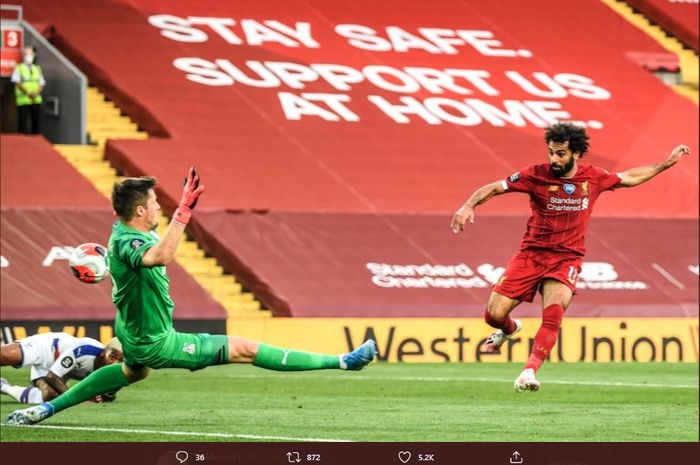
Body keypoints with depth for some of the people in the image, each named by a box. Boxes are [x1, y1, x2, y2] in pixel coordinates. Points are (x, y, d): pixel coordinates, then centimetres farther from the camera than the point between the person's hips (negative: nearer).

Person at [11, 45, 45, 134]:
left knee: (37, 123, 2)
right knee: (23, 124, -7)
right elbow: (17, 82, -4)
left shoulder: (37, 69, 18)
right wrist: (28, 93, -17)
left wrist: (36, 93, -9)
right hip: (23, 100, -4)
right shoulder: (19, 68, 6)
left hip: (36, 100, 4)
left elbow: (41, 84, 12)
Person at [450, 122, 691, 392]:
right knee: (494, 314, -6)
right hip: (531, 255, 0)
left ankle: (529, 371, -33)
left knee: (553, 312, -29)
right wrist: (468, 206, -25)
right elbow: (495, 188, -8)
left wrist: (667, 163, 19)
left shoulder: (593, 178, 0)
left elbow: (630, 178, 19)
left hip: (566, 258, 0)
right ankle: (509, 329, 33)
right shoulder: (537, 175, -8)